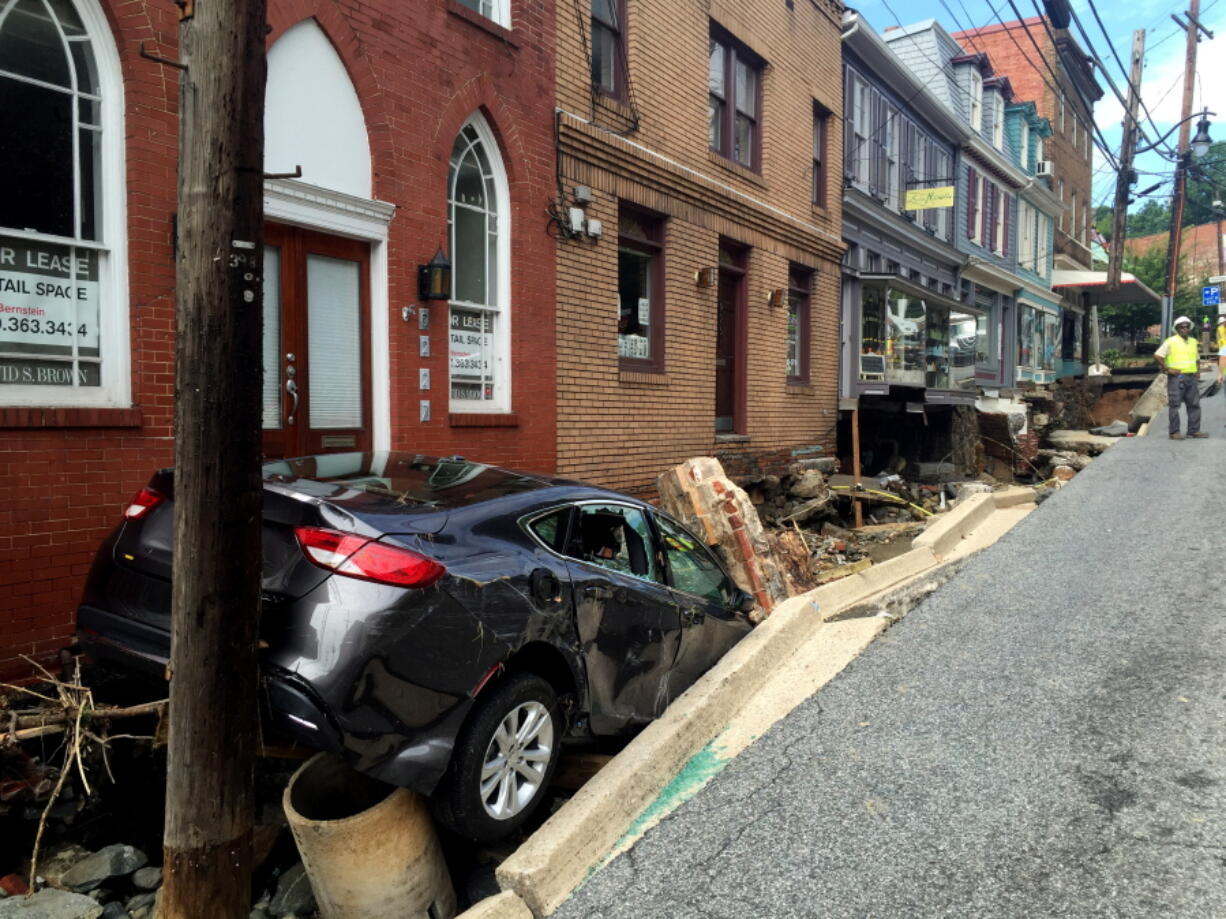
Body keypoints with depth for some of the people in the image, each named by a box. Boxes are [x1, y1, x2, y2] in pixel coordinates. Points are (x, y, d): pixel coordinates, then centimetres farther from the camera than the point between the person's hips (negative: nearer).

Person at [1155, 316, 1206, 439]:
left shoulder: (1193, 342, 16)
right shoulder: (1171, 341, -4)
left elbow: (1197, 358, 28)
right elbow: (1157, 355, -11)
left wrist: (1198, 371, 12)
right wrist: (1167, 369, -13)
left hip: (1191, 377, 6)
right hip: (1176, 377, -6)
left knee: (1194, 404, 6)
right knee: (1174, 405, -3)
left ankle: (1194, 430, 13)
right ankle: (1174, 432, 1)